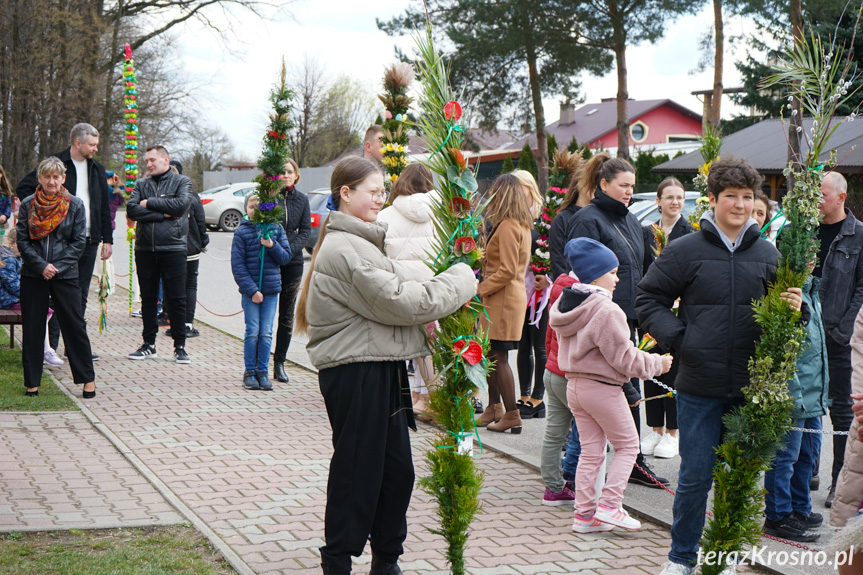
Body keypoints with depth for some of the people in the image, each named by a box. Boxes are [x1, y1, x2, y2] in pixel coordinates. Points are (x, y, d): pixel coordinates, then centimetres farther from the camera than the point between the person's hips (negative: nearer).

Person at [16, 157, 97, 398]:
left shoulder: (75, 205, 0)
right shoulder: (28, 205, 3)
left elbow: (79, 242, -2)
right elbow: (22, 241, 0)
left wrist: (57, 267, -11)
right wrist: (41, 266, -12)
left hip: (65, 275, -1)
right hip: (32, 275, 1)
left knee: (74, 325, 1)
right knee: (32, 328, 5)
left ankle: (88, 378, 10)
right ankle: (32, 382, 14)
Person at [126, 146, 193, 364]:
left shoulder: (182, 182, 4)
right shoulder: (141, 184, 13)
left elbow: (181, 205, -14)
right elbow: (131, 209, -3)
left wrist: (150, 203, -8)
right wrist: (162, 214, -12)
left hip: (173, 248, -3)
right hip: (145, 249, 3)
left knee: (177, 299, -1)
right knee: (148, 298, 9)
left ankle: (179, 346, 7)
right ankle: (149, 344, 18)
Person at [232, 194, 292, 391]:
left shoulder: (276, 229, 4)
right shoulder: (241, 232, -3)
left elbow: (286, 257, 4)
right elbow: (237, 265, -5)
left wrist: (272, 246, -15)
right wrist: (252, 290, -11)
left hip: (271, 289, 2)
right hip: (250, 290, -2)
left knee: (266, 333, 3)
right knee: (253, 332, -1)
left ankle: (262, 371, 13)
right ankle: (249, 372, 11)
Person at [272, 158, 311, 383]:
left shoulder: (302, 199, 7)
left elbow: (305, 230, 6)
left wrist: (290, 249, -10)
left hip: (292, 262, 3)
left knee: (287, 315, 7)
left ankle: (279, 363, 15)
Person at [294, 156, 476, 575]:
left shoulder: (360, 242, 18)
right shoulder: (344, 249, -17)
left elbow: (383, 301, 21)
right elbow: (399, 302, -20)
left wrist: (425, 321, 2)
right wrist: (461, 280, -9)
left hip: (380, 369, 10)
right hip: (355, 372, -10)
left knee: (396, 470, 14)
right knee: (357, 472, 0)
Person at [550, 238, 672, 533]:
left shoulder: (564, 305, 7)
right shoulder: (606, 311, -21)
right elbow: (623, 358, -19)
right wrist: (656, 364, -3)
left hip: (574, 385, 8)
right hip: (602, 389, -8)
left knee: (590, 451, 13)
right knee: (627, 445, 7)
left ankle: (584, 513, 13)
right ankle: (609, 505, -1)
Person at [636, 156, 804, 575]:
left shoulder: (767, 254, 6)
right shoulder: (685, 251, -3)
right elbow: (648, 300, 2)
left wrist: (792, 309, -8)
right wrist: (678, 340, -9)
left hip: (750, 388, 3)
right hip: (699, 387, -3)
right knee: (695, 476, 4)